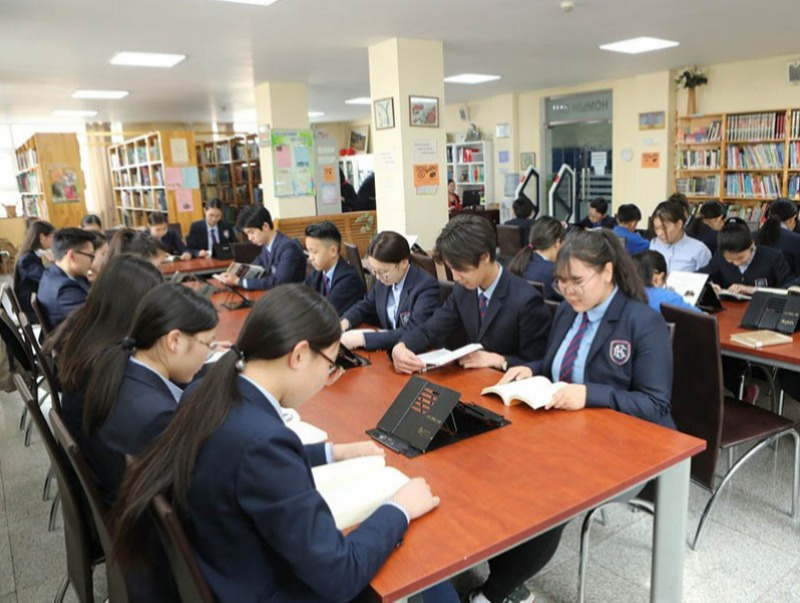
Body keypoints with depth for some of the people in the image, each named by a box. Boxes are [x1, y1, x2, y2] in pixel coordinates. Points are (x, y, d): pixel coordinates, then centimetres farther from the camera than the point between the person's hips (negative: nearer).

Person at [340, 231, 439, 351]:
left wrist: (363, 338, -29)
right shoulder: (383, 280, 1)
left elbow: (413, 333, -27)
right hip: (388, 349, 6)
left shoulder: (427, 287, -20)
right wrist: (344, 322, -3)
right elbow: (365, 306, 17)